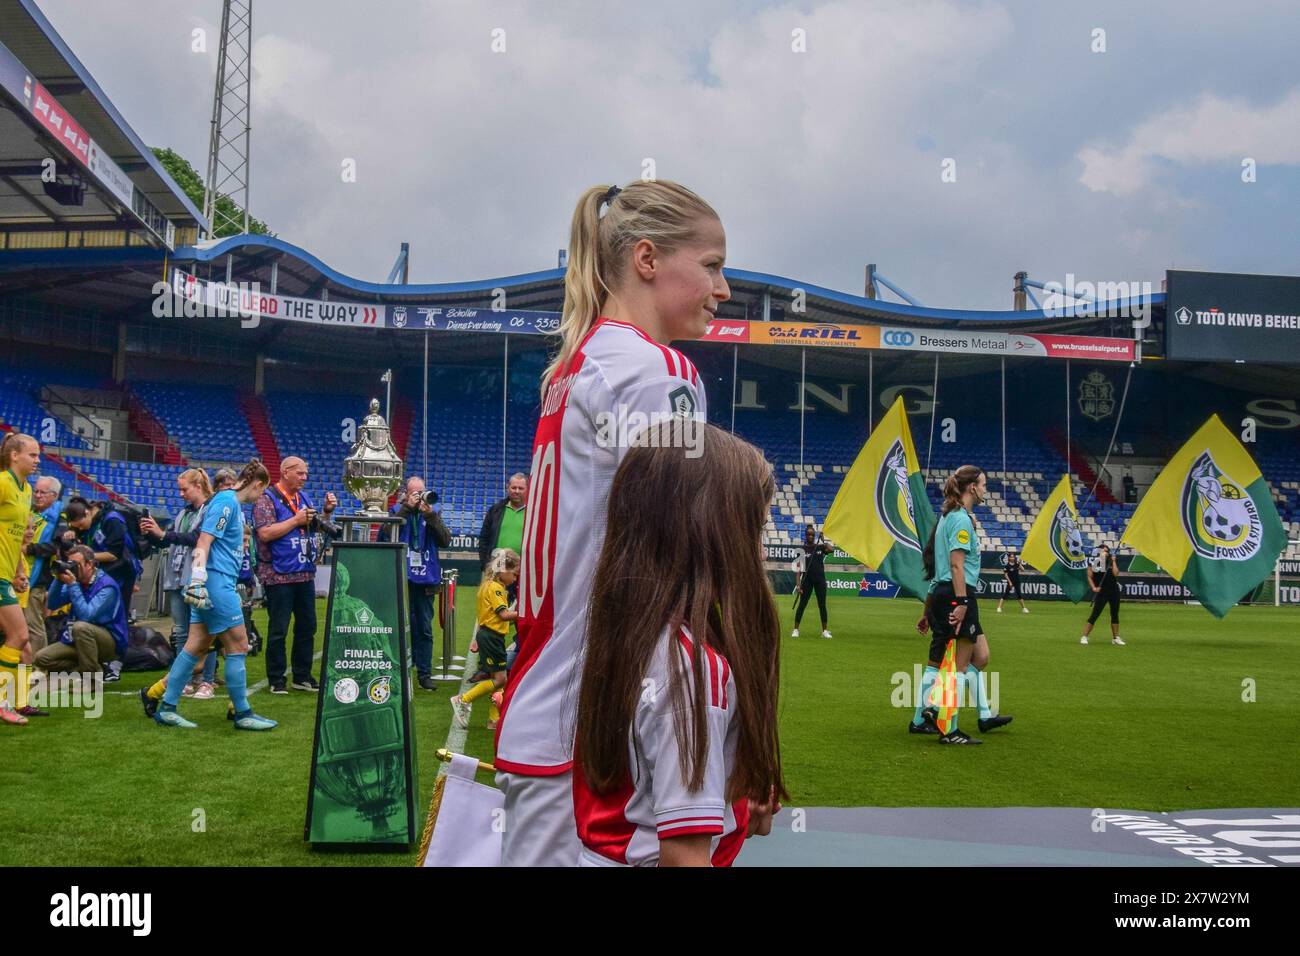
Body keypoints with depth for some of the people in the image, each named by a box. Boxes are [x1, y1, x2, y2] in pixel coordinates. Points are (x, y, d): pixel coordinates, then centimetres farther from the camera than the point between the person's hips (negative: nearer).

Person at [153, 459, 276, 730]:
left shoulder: (234, 504, 18)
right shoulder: (226, 502, -11)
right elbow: (203, 542, -18)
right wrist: (198, 580, -24)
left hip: (221, 583, 10)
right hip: (215, 581, -10)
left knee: (197, 645, 9)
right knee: (238, 645, -4)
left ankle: (166, 708, 11)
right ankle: (242, 713, 3)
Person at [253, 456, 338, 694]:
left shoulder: (304, 498, 14)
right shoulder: (267, 499, -7)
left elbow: (316, 529, 22)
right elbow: (265, 533, -19)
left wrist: (326, 512, 4)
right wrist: (297, 520, -16)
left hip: (305, 574, 7)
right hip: (279, 575, -7)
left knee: (307, 627, 10)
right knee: (278, 630, -1)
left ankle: (303, 676, 20)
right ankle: (276, 680, 7)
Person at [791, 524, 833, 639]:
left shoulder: (820, 546, 6)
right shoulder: (802, 549, 0)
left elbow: (831, 549, -16)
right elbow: (799, 569, -4)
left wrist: (823, 541, -13)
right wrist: (798, 584, -11)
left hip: (820, 579, 2)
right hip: (807, 579, -2)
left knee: (822, 605, 5)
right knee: (802, 604, -2)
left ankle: (825, 630, 11)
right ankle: (796, 629, 4)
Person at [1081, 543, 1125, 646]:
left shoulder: (1111, 562, 6)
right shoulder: (1093, 562, -2)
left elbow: (1115, 573, -8)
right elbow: (1089, 577, -1)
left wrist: (1113, 561, -6)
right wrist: (1093, 587, -14)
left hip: (1114, 590, 4)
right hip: (1101, 592, -4)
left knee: (1115, 615, 10)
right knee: (1094, 615, -11)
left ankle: (1115, 638, 20)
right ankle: (1084, 637, -10)